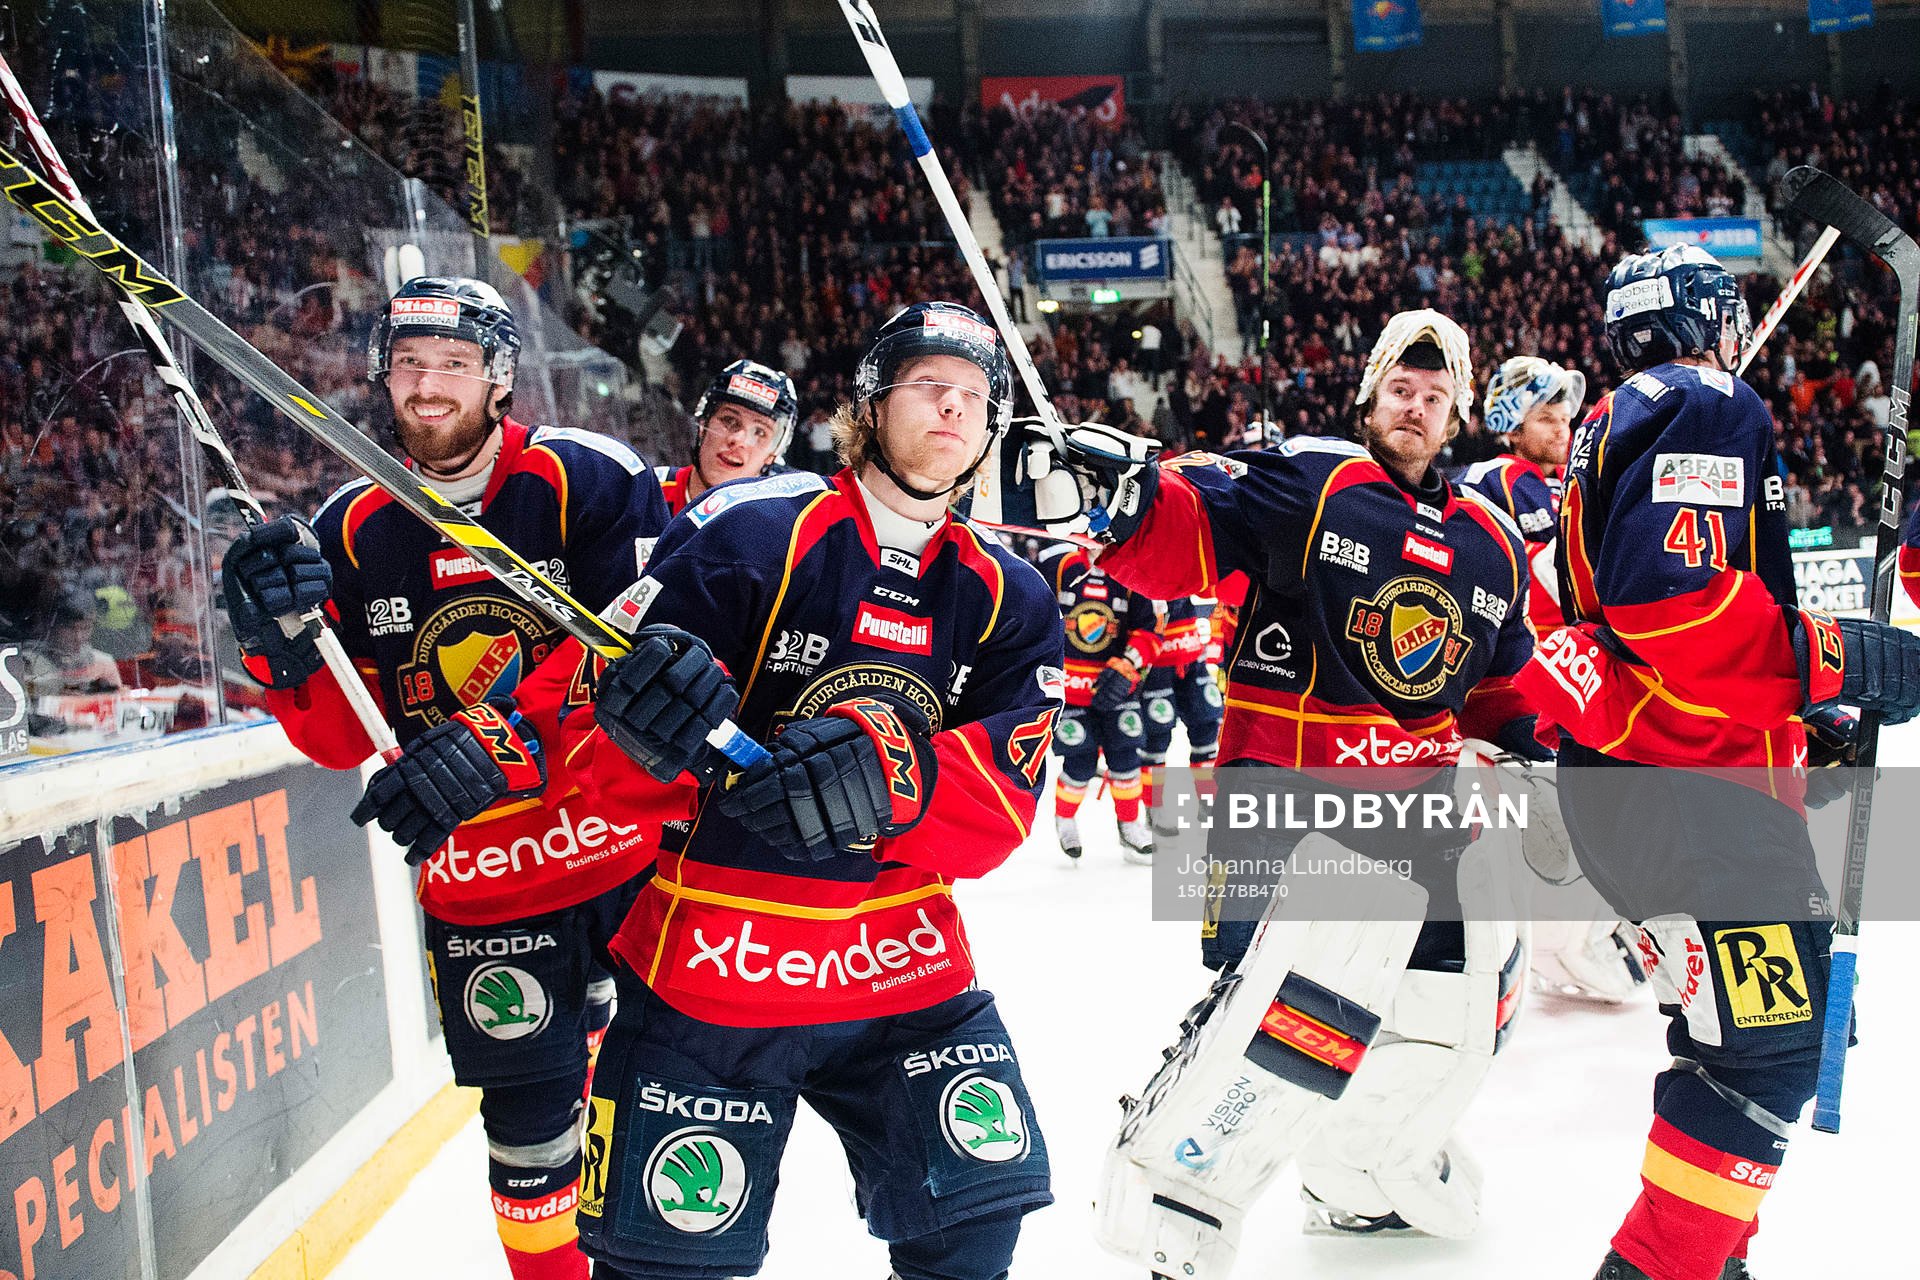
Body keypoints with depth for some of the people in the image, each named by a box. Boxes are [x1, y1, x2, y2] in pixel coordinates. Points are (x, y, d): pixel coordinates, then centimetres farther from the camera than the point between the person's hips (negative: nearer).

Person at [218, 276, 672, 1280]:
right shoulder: (352, 531, 2)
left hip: (632, 847, -2)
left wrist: (506, 743, -33)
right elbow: (344, 739, 2)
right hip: (478, 886, 2)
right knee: (529, 1120, 8)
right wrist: (286, 642, -18)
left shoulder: (590, 481, -10)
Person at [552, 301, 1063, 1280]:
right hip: (709, 961, -3)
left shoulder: (1006, 599, 4)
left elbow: (1000, 806, -9)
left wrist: (888, 777, -30)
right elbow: (593, 729, -12)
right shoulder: (750, 535, -9)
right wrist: (654, 731, -36)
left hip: (904, 966, 4)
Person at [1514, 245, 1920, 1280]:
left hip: (1648, 770, 11)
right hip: (1686, 780, -11)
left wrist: (1797, 714, 24)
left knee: (1745, 1031, 18)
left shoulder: (1614, 426, 24)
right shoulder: (1709, 409, -8)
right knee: (1764, 1050, -10)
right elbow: (1674, 596, -24)